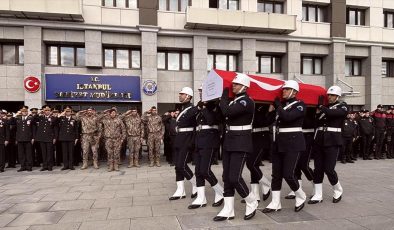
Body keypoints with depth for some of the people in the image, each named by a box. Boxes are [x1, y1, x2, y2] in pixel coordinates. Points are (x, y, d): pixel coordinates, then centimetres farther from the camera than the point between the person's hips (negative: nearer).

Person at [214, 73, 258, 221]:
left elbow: (227, 112, -26)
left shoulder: (247, 101, -13)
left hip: (241, 143, -8)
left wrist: (223, 97, -11)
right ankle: (228, 211, 16)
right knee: (227, 177, 7)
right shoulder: (234, 100, 14)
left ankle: (252, 203, 16)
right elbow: (223, 115, 13)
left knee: (234, 177, -9)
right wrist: (223, 101, 3)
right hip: (229, 141, 8)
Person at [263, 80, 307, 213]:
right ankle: (275, 204, 16)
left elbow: (287, 117, -25)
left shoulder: (300, 105, -7)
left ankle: (301, 197, 20)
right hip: (278, 142, 7)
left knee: (288, 174, -7)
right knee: (276, 174, 6)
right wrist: (272, 107, -3)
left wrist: (278, 105, -12)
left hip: (293, 143, -6)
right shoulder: (281, 104, 11)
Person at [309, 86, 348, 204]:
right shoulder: (324, 107, 14)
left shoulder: (342, 106, 1)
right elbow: (316, 121, 7)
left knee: (329, 169, -4)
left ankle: (338, 191, 23)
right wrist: (318, 110, -3)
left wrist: (321, 106, -9)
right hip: (319, 140, 5)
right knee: (318, 169, 4)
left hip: (332, 141, -4)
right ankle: (318, 195, 13)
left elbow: (332, 113, -20)